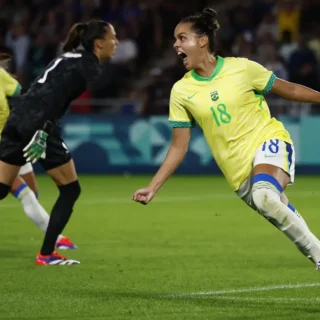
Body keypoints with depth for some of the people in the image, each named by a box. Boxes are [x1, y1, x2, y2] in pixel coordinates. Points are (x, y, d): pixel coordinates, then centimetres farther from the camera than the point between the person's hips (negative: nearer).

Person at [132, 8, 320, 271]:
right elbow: (179, 147, 4)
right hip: (240, 171, 4)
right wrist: (153, 188, -2)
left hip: (269, 142, -4)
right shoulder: (181, 91, 0)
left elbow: (288, 89, 6)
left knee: (264, 195, -33)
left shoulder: (241, 68, -7)